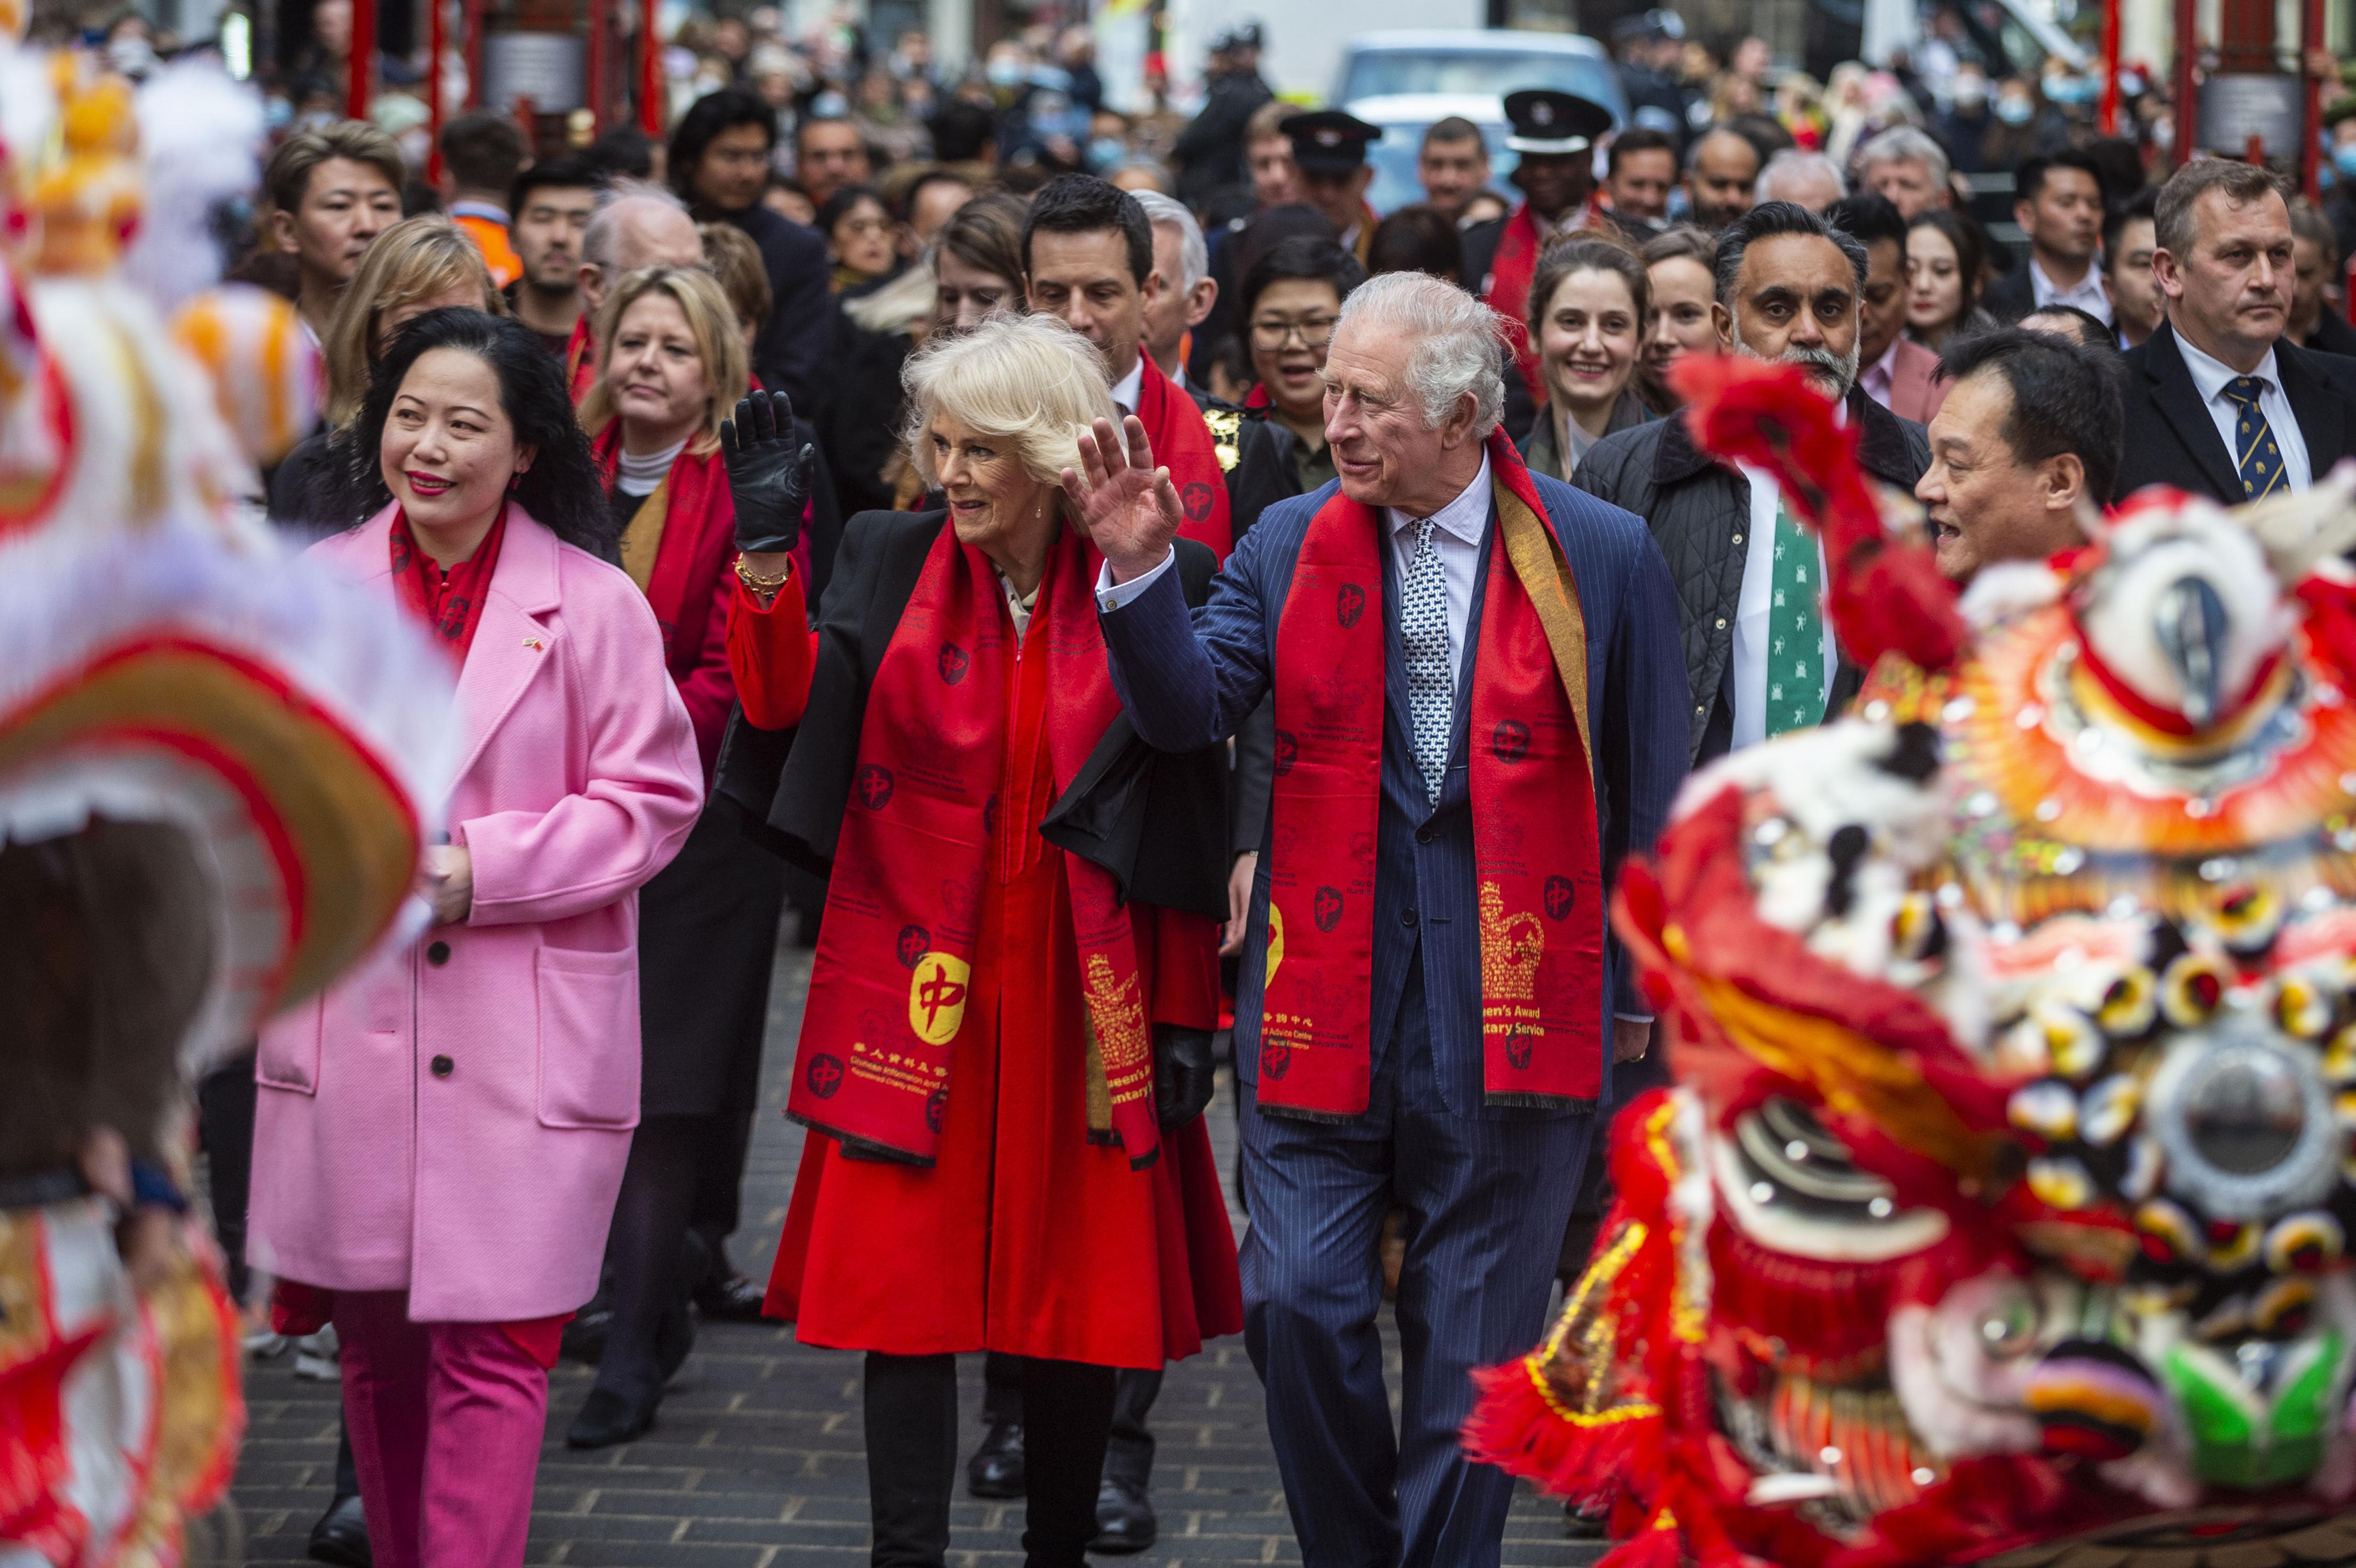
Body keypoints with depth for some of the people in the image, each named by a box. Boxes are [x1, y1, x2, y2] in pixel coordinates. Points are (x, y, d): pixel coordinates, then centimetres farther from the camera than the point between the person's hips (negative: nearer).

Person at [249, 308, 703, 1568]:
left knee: (490, 1348, -5)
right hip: (346, 1025, 4)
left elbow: (653, 800, -5)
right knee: (373, 1336, 13)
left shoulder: (593, 604, -6)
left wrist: (479, 871, -14)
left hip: (522, 1034, -4)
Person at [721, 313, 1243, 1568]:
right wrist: (767, 551, -21)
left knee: (1084, 1287, 6)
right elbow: (785, 705, -10)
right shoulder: (887, 561, 4)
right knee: (906, 1284, -3)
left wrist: (1188, 1013, -1)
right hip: (919, 988, 1)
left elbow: (1191, 814, 1)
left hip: (1085, 991, -1)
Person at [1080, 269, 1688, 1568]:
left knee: (1474, 1331, 5)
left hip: (1510, 993, -2)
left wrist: (1639, 988, 6)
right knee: (1301, 1302, -3)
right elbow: (1190, 713, -4)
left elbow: (1646, 792, 4)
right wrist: (1141, 576, -19)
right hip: (1325, 986, 2)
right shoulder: (1290, 545, 4)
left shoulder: (1602, 557, -2)